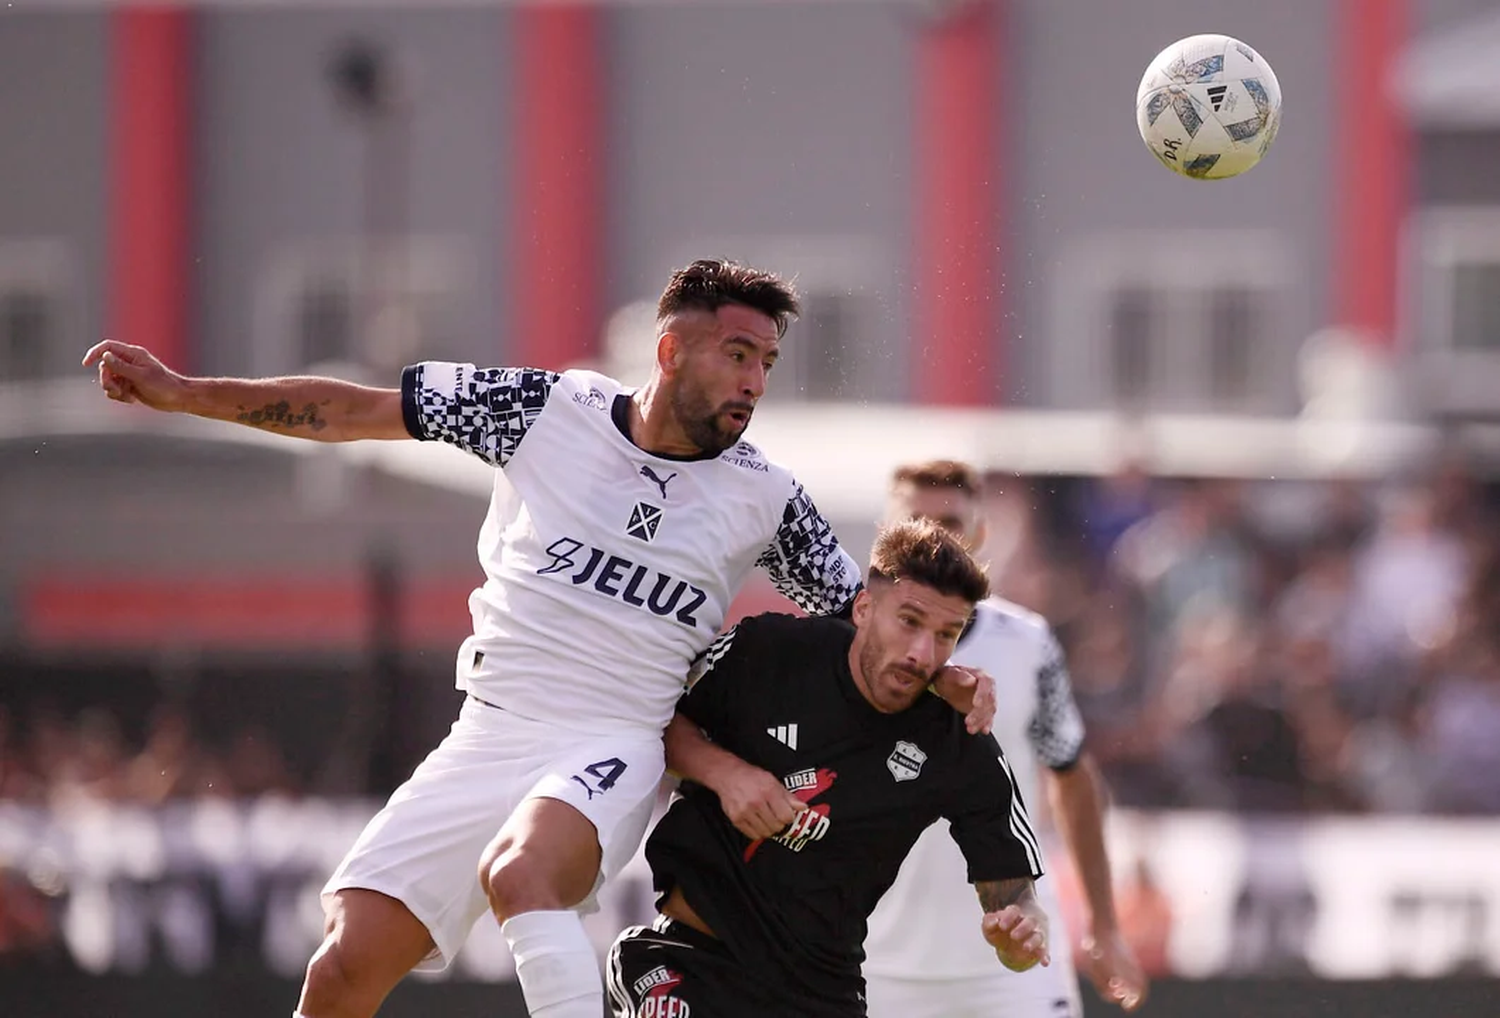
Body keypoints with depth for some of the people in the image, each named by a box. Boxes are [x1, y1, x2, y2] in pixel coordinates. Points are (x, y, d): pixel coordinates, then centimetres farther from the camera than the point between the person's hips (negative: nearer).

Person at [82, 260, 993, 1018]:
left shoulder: (766, 500, 2)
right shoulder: (549, 411, 0)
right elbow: (357, 412, 5)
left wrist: (945, 677, -6)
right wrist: (180, 393, 4)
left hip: (612, 748, -2)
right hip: (489, 737, 2)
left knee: (519, 874, -37)